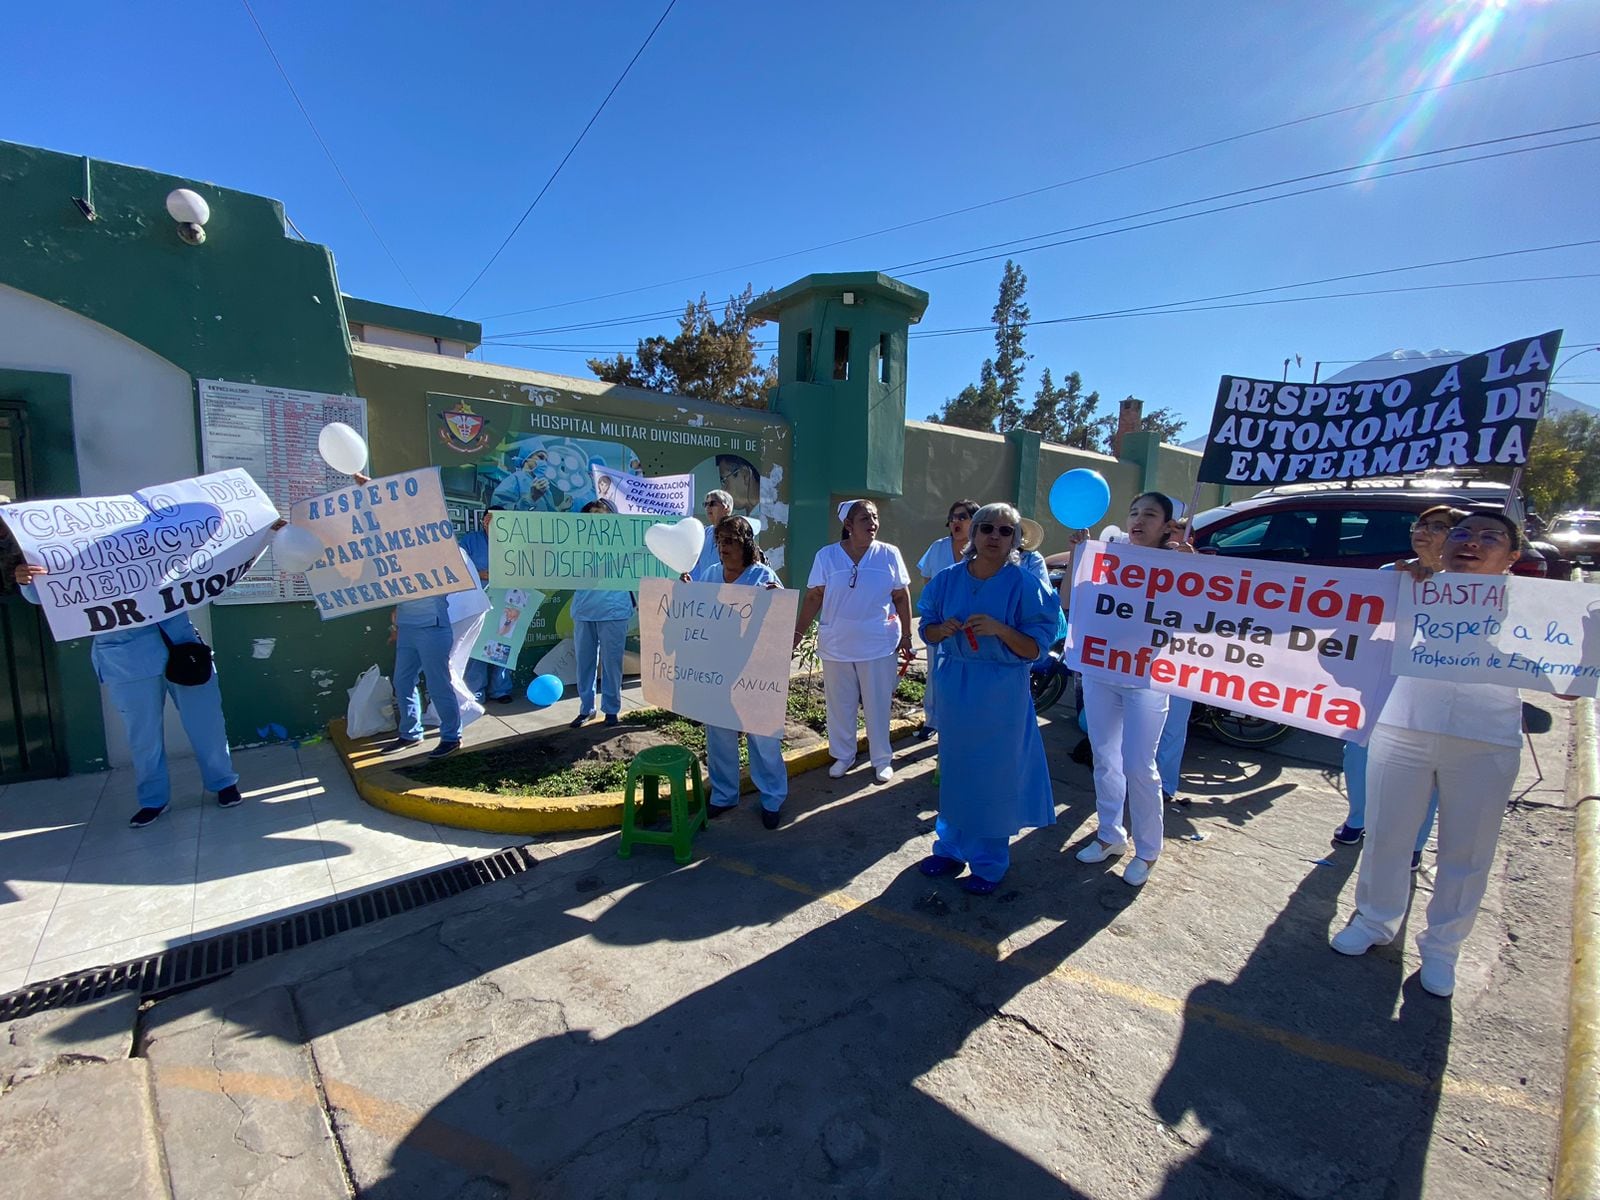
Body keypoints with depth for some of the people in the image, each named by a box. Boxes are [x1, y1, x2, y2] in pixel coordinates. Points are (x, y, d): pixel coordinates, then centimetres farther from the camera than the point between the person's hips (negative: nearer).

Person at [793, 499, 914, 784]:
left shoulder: (889, 554, -4)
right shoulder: (827, 556, -5)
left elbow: (902, 597, 2)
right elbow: (814, 597, -1)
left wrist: (906, 635, 1)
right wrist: (798, 632, -4)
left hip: (878, 646, 0)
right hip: (836, 646, 1)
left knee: (877, 705, 10)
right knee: (839, 705, 13)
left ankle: (882, 759, 29)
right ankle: (843, 755, 32)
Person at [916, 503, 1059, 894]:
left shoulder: (1024, 585, -10)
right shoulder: (948, 579, 1)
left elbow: (1035, 649, -10)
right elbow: (928, 631, 7)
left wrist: (1000, 629, -27)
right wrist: (944, 629, -14)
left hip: (1002, 691, -3)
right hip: (954, 685, 3)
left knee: (994, 773, 7)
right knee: (954, 768, 14)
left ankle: (989, 862, 25)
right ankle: (951, 846, 33)